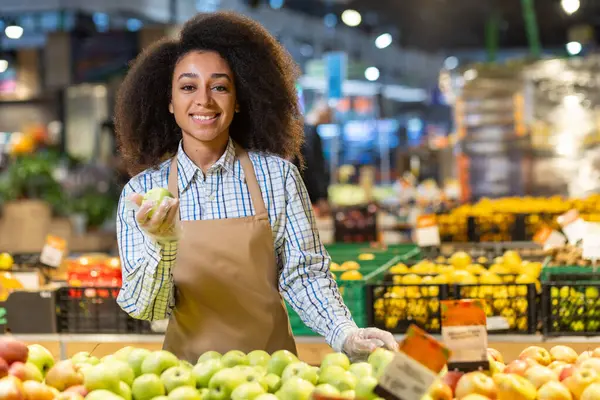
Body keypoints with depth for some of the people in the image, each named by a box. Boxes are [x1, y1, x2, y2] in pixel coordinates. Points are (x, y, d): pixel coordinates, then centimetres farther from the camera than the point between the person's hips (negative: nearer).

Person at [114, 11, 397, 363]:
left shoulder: (277, 175, -1)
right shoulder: (142, 191, 0)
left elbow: (304, 273, 4)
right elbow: (144, 308, -4)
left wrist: (345, 334, -12)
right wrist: (161, 245, -21)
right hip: (188, 370, -2)